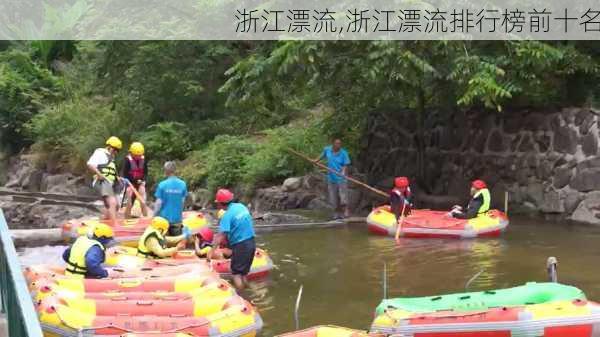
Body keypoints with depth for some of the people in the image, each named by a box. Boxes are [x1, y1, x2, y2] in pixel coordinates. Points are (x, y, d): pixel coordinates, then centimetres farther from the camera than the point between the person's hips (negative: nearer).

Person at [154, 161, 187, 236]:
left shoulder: (162, 185, -12)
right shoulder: (182, 184, -5)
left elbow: (158, 203, -9)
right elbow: (182, 201, 2)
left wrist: (154, 217, 2)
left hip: (164, 218, -2)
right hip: (177, 218, 2)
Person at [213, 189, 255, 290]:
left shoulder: (227, 215, -17)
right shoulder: (242, 206, 5)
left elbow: (221, 236, -24)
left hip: (240, 246, -8)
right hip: (251, 243, 8)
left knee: (236, 274, 3)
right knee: (244, 273, 17)